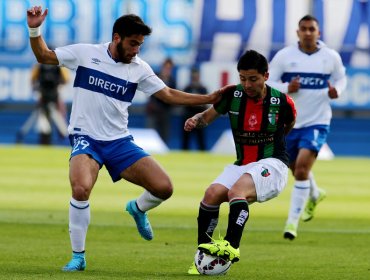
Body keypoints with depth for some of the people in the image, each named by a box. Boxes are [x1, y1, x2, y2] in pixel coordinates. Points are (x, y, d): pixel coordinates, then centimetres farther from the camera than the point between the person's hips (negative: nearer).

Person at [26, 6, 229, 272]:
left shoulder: (139, 68, 4)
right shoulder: (85, 53, -3)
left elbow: (169, 95, 10)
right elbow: (44, 56, 6)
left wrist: (209, 99, 2)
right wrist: (35, 31, -12)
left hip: (119, 141, 3)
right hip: (86, 139, -3)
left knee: (164, 187, -10)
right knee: (81, 189, -33)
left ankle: (138, 209, 29)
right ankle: (78, 257, -14)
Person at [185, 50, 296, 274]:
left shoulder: (282, 102, -7)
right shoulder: (232, 95, 0)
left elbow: (290, 126, 16)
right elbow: (208, 116, 13)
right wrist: (195, 120, -8)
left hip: (271, 165, -4)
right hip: (242, 165, 4)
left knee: (237, 192, -34)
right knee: (212, 194, -22)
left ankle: (231, 246, -49)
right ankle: (202, 255, -12)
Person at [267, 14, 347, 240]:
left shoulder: (331, 57, -3)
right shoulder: (284, 56, -5)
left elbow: (341, 78, 13)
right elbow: (268, 82, -1)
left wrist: (336, 90, -10)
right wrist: (286, 88, -21)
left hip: (317, 122, -2)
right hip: (289, 122, 3)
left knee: (302, 169, -18)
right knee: (296, 169, 19)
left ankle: (293, 221, -12)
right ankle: (314, 195, 53)